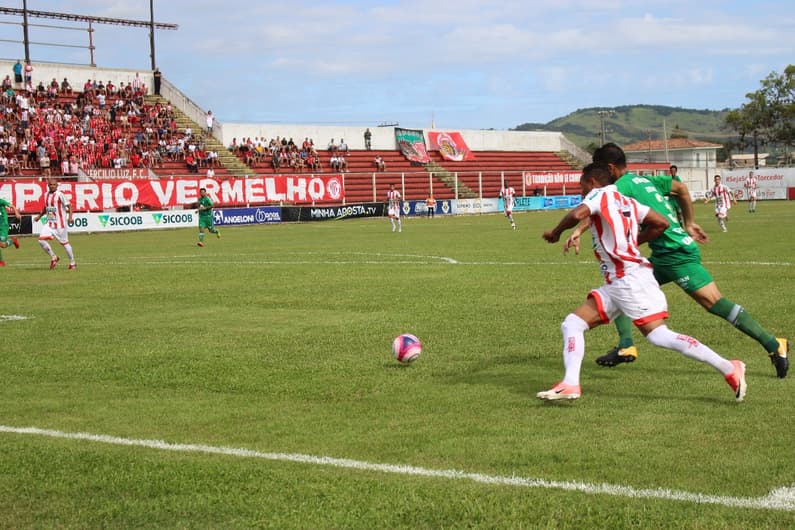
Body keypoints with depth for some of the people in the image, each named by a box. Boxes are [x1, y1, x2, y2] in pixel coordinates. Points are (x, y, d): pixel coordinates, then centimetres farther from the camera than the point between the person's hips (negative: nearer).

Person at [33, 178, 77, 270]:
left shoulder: (60, 194, -10)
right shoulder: (46, 195, 10)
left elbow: (69, 205, -12)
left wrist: (70, 217, -25)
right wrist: (39, 216, 19)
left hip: (60, 224, -6)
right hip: (49, 223, 6)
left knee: (64, 243, 3)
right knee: (41, 240, -11)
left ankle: (72, 263, 19)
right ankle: (53, 257, 8)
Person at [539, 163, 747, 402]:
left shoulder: (600, 194, -1)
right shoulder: (626, 201, 21)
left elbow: (577, 214, -21)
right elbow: (662, 223, 15)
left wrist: (556, 232, -4)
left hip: (630, 279, -10)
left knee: (659, 335, -14)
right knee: (572, 324, 4)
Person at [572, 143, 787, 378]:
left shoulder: (623, 184, -8)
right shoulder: (645, 180, 18)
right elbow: (681, 188, 24)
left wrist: (578, 231, -33)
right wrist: (689, 224, 26)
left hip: (677, 253, -10)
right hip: (663, 256, 10)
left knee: (715, 303, -11)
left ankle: (774, 346, -6)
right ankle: (626, 347, 5)